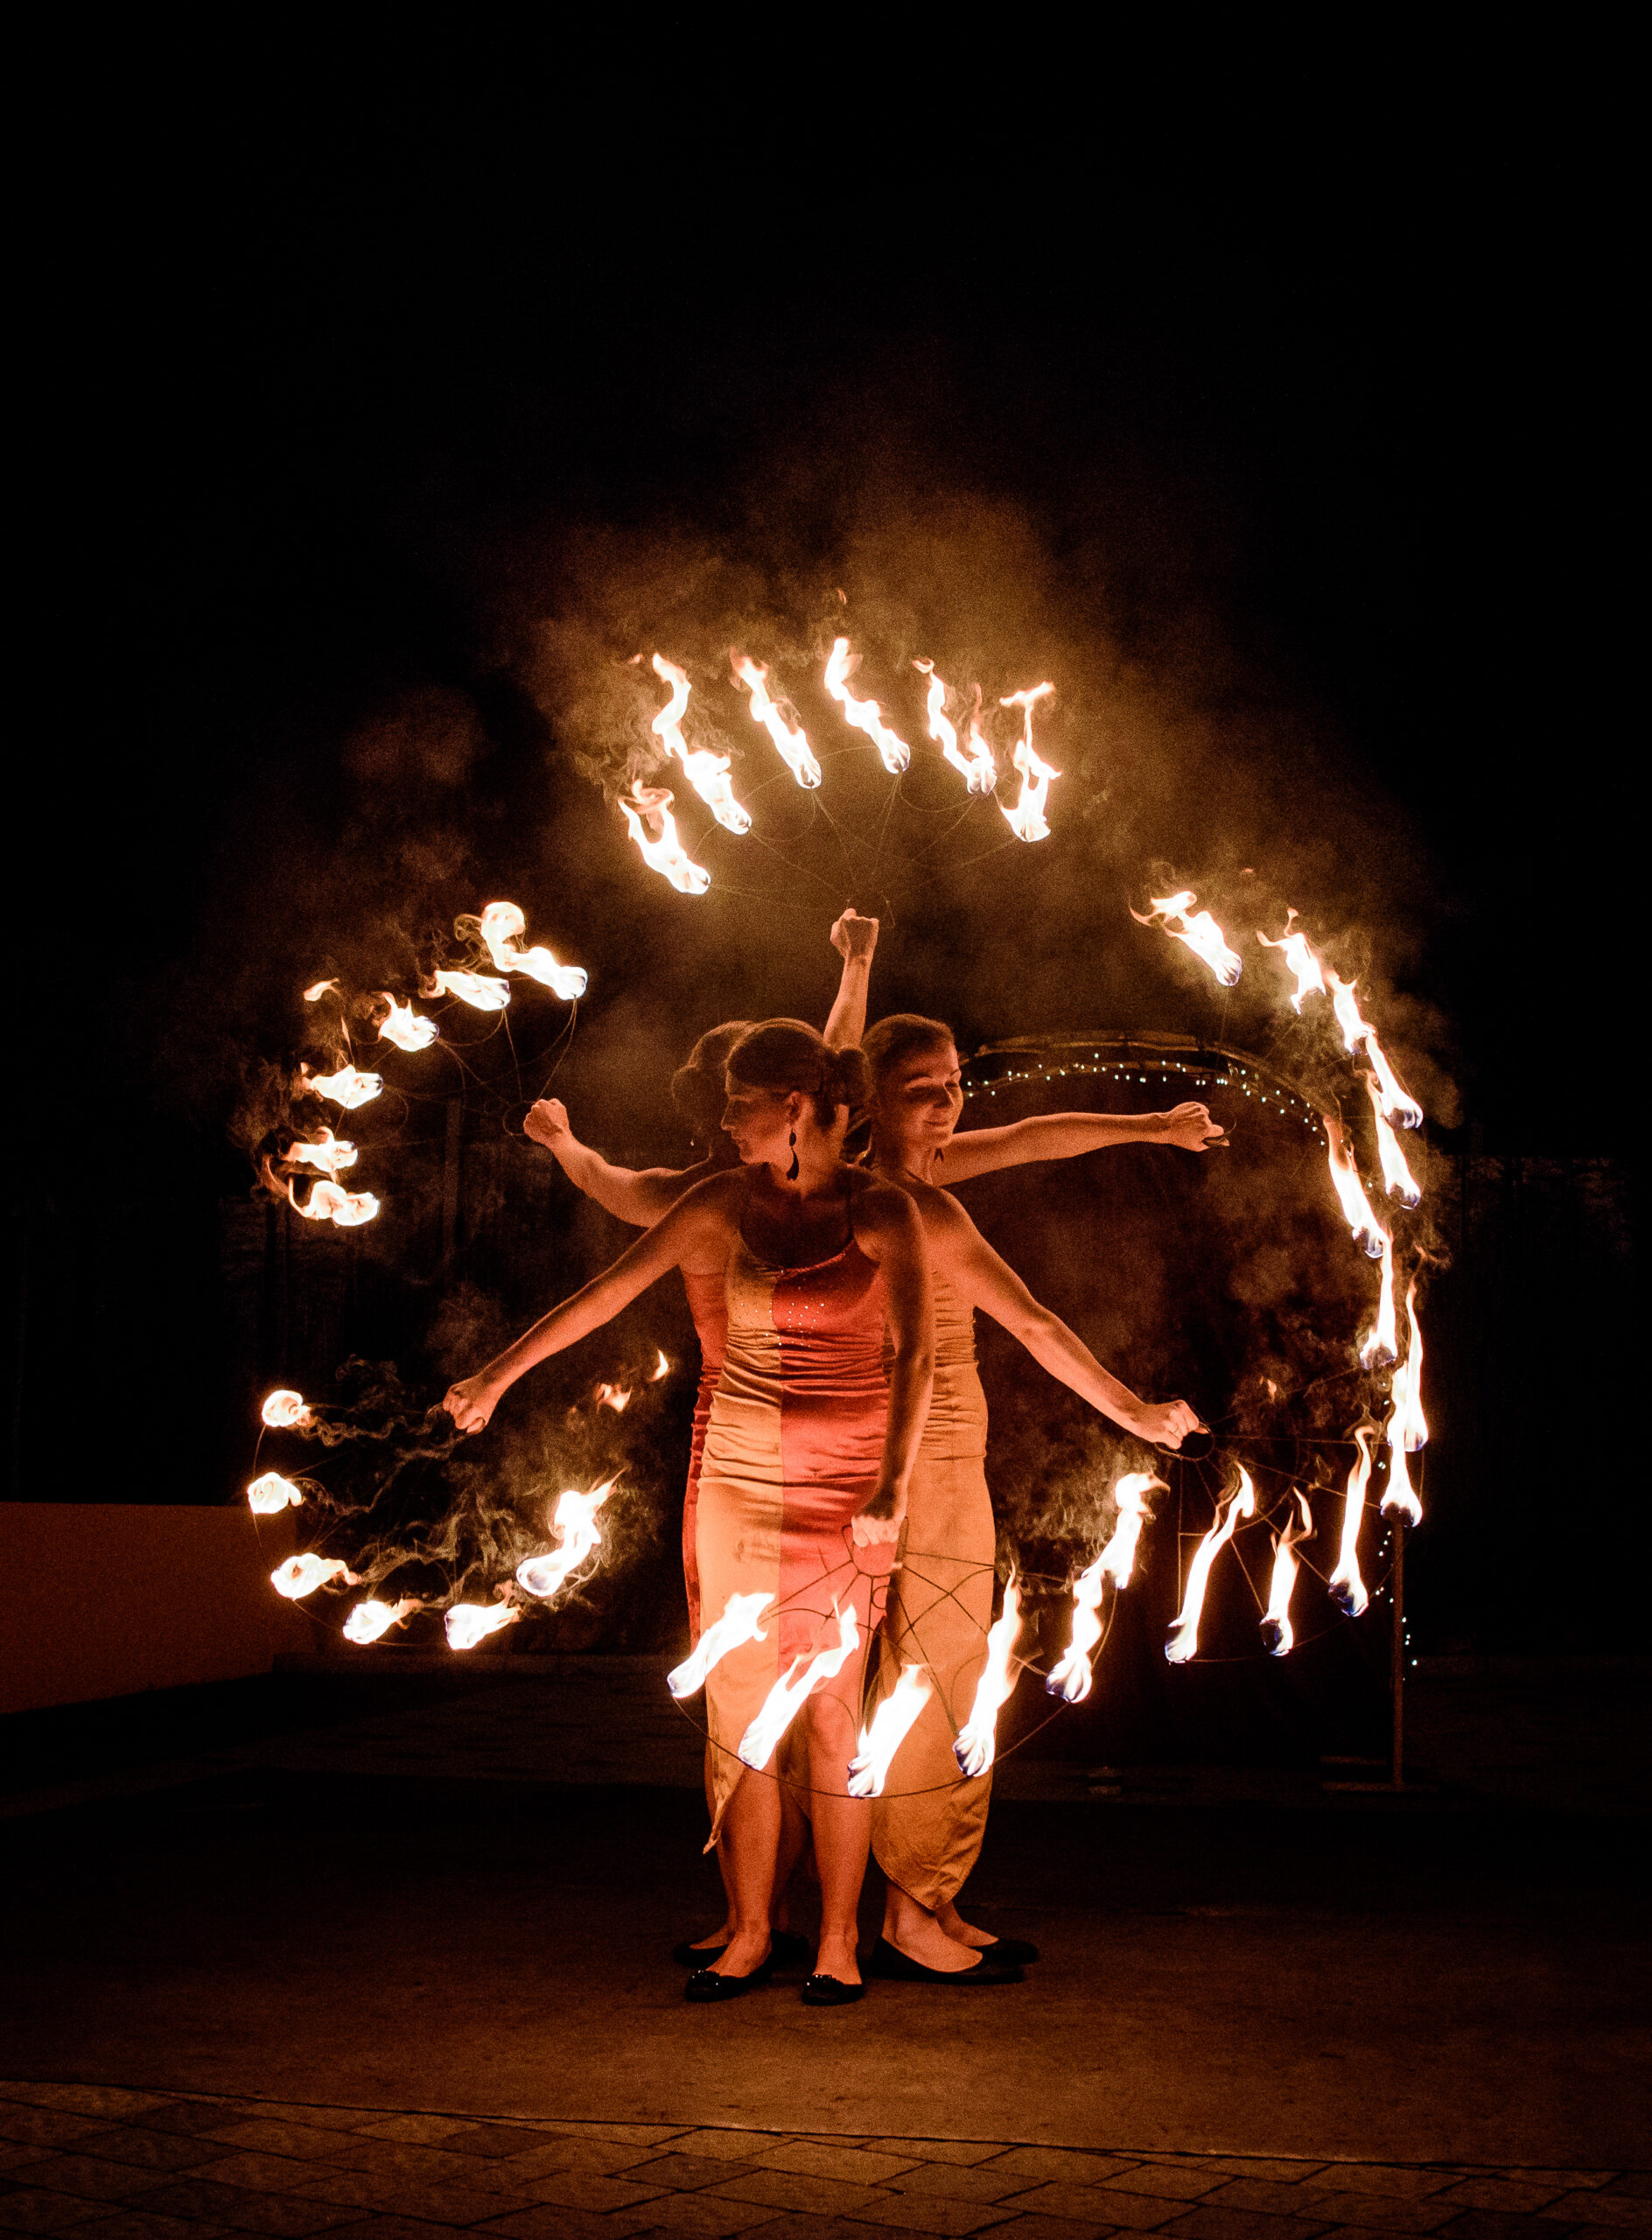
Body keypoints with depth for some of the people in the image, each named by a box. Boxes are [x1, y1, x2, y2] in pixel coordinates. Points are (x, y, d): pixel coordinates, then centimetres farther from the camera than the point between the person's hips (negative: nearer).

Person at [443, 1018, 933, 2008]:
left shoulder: (881, 1211, -7)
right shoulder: (726, 1201, 4)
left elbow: (915, 1353, -15)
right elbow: (609, 1291, 7)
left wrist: (894, 1486, -26)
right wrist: (501, 1373, 7)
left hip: (843, 1490, -4)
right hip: (738, 1480, 4)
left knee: (832, 1714, -4)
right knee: (740, 1713, 3)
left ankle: (840, 1943, 6)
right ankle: (749, 1934, 12)